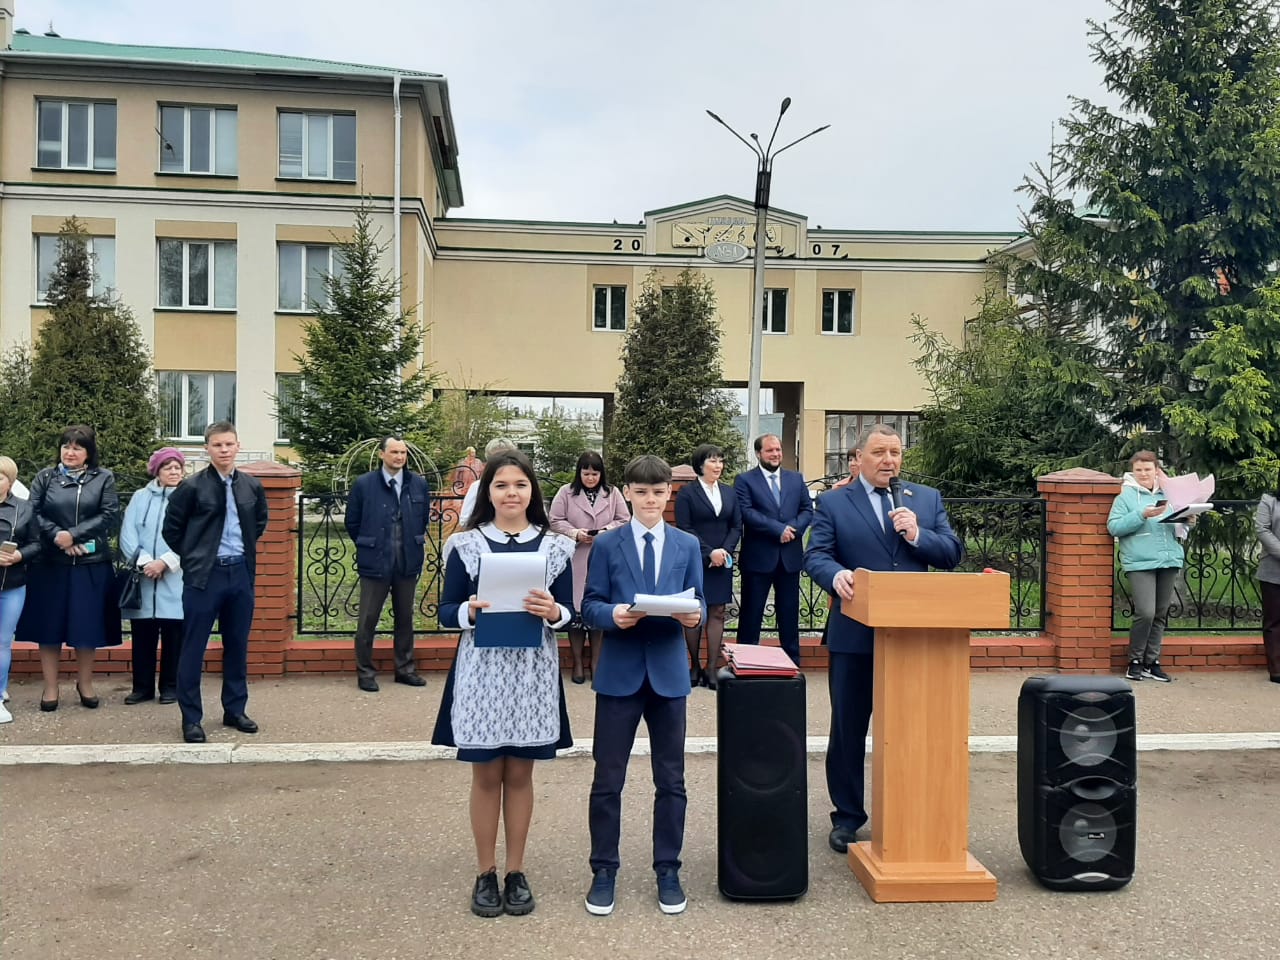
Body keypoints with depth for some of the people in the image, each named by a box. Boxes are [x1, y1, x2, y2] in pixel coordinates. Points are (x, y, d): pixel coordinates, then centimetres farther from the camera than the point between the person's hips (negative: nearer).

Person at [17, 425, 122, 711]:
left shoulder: (104, 478, 5)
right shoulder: (46, 477, 8)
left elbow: (110, 516, -5)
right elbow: (32, 512, 0)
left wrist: (73, 535, -14)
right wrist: (58, 537, -15)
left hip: (91, 564, -1)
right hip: (51, 563, 1)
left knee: (87, 626, 5)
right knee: (49, 625, 5)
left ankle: (84, 683, 20)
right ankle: (50, 687, 16)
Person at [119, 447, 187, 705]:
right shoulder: (140, 498, 9)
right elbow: (127, 535, 1)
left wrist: (165, 562, -14)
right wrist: (144, 562, -12)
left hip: (175, 579, -2)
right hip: (142, 579, 2)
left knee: (173, 636, 3)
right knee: (142, 635, 7)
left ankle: (170, 686, 14)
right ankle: (142, 686, 18)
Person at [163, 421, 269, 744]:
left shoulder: (252, 486, 4)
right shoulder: (191, 487, -7)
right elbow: (171, 530, 1)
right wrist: (193, 557, 3)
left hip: (240, 572, 4)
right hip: (204, 575, -4)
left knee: (237, 645, 11)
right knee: (193, 648, 1)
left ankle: (235, 710, 23)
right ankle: (191, 718, 10)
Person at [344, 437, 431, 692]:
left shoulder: (419, 484, 2)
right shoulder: (363, 484, -6)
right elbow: (352, 523, 4)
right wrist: (369, 546, 7)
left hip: (408, 561, 3)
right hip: (375, 562, -3)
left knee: (405, 618, 13)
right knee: (368, 620, 4)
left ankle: (405, 668, 25)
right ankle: (365, 672, 15)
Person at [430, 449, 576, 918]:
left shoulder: (555, 546, 3)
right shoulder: (464, 544, 0)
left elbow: (569, 612, 4)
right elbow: (447, 611, 1)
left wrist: (553, 612, -17)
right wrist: (470, 611, -19)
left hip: (534, 672, 1)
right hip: (482, 670, -1)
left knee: (520, 774, 10)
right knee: (486, 775, 8)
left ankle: (515, 872, 23)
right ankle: (485, 873, 22)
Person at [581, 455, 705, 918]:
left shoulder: (687, 545, 6)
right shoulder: (606, 544, 1)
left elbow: (698, 601, 6)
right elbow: (590, 606, -2)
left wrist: (695, 615, -17)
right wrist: (613, 615, -22)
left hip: (668, 671, 2)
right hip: (619, 672, -1)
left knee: (671, 779, 10)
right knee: (608, 778, 5)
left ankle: (667, 871, 23)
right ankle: (603, 871, 19)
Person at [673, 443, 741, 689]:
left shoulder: (729, 492, 12)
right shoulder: (687, 492, -2)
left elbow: (737, 526, 9)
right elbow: (684, 528, -8)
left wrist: (725, 551, -8)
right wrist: (709, 552, -15)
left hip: (722, 561, 4)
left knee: (717, 613, 2)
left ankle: (711, 669, 5)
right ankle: (695, 667, 11)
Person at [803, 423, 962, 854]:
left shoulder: (927, 499, 10)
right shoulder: (832, 503, 2)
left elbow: (952, 553, 4)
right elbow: (816, 555, -8)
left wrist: (917, 535, -13)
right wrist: (836, 574, -29)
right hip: (855, 636, -2)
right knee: (848, 730, 8)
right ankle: (848, 815, 23)